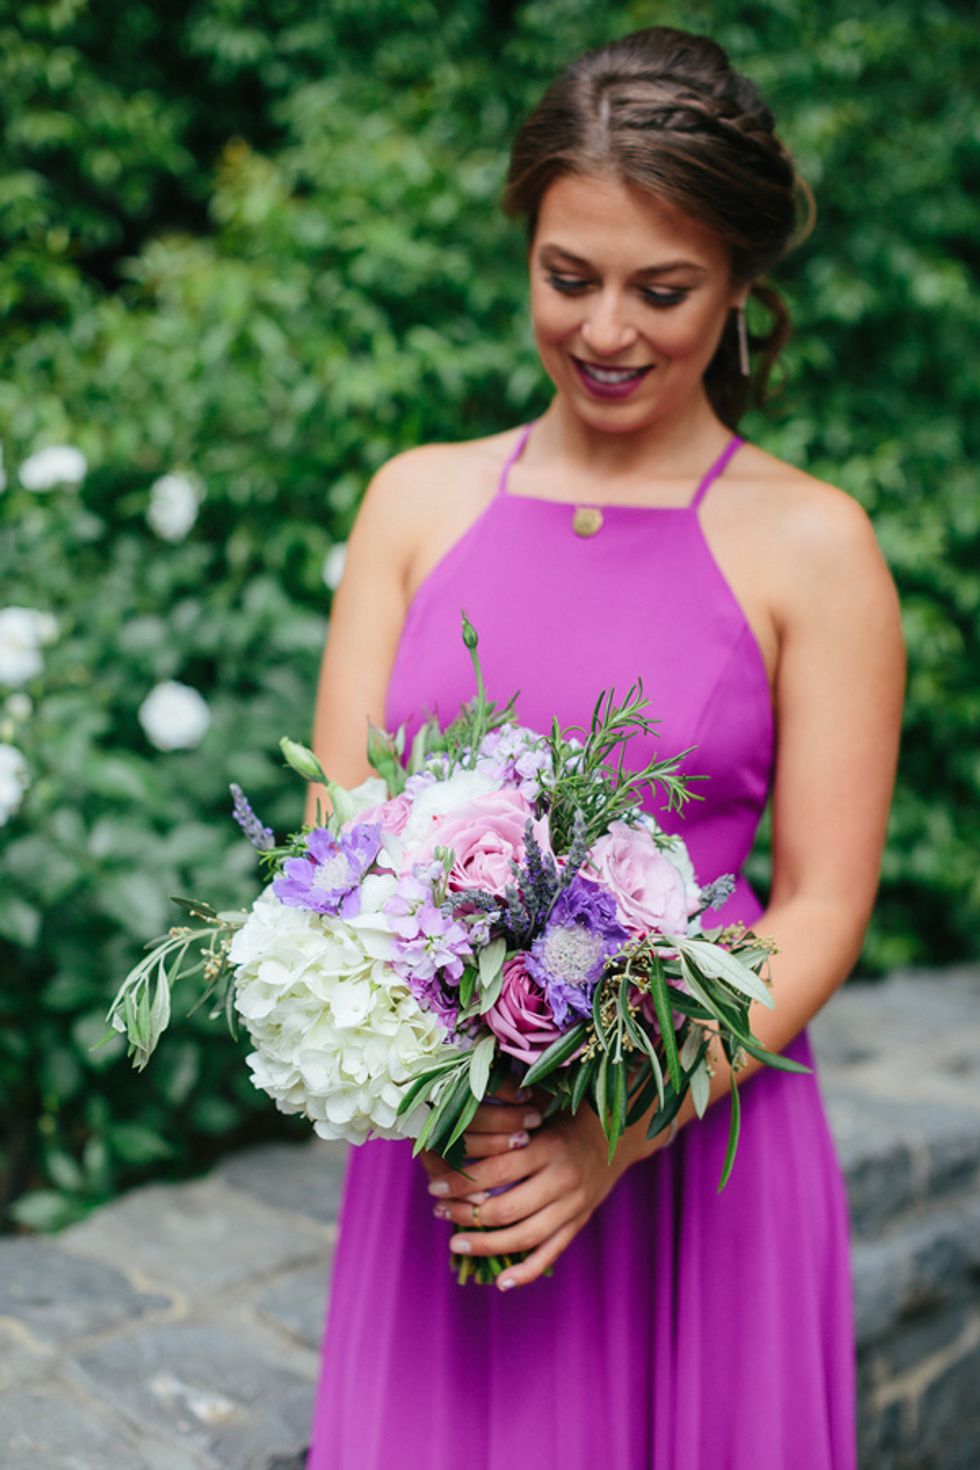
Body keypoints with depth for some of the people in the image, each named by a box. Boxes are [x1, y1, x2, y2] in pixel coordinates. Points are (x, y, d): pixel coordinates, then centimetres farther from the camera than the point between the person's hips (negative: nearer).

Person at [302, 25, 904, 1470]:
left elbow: (822, 909, -6)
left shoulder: (810, 542, -5)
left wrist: (619, 1134, -17)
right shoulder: (421, 499, 3)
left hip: (699, 1139, -2)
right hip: (437, 1140, 3)